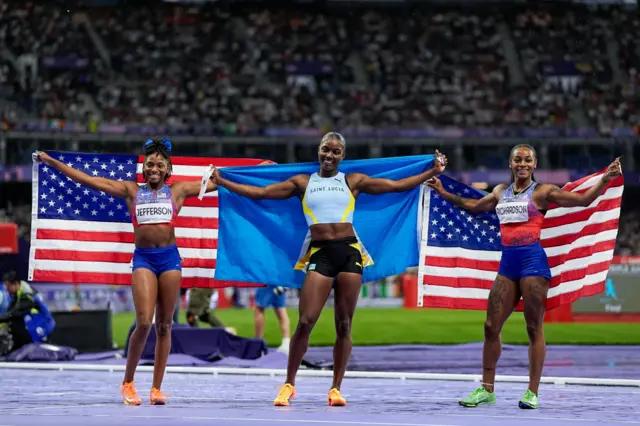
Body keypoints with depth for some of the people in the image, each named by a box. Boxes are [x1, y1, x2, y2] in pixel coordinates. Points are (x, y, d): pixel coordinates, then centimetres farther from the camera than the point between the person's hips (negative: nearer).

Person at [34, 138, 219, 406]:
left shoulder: (177, 190, 11)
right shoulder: (131, 191, 10)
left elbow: (214, 183, 14)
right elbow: (88, 180, 10)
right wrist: (51, 162, 8)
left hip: (170, 257, 1)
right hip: (143, 258, -1)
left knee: (164, 326, 2)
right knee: (144, 322, -14)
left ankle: (156, 388, 9)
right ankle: (127, 383, 1)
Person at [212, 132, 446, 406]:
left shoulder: (352, 181, 12)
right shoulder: (303, 183, 12)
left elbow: (397, 186, 12)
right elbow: (260, 192, 13)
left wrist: (431, 173, 8)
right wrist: (222, 182, 10)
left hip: (349, 252, 1)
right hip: (320, 253, -1)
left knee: (344, 325, 2)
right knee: (305, 322, -10)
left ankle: (336, 388, 9)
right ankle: (289, 384, 2)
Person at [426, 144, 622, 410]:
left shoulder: (542, 191, 0)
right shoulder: (500, 192, 16)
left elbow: (583, 200, -3)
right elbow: (473, 206, 34)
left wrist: (605, 179, -16)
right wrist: (443, 193, 35)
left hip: (533, 261, -6)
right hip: (507, 262, 6)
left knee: (534, 328, -2)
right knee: (491, 326, 4)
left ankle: (533, 392, 1)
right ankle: (486, 389, 12)